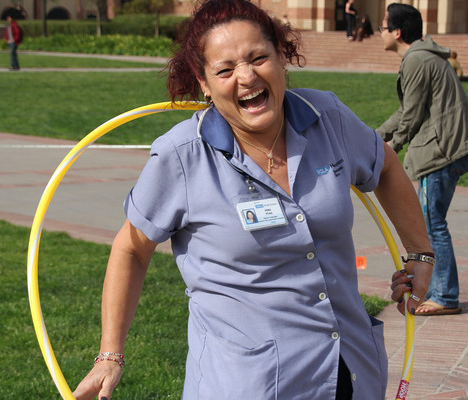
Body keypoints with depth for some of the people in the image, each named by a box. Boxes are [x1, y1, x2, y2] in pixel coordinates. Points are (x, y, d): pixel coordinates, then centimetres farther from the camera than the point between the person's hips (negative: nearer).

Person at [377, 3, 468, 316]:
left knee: (433, 224, -5)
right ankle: (433, 289, 23)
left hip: (442, 152, -11)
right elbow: (408, 111, 25)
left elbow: (413, 114, -11)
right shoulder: (425, 57, 20)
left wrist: (393, 146, 6)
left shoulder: (417, 61, -13)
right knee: (426, 222, 16)